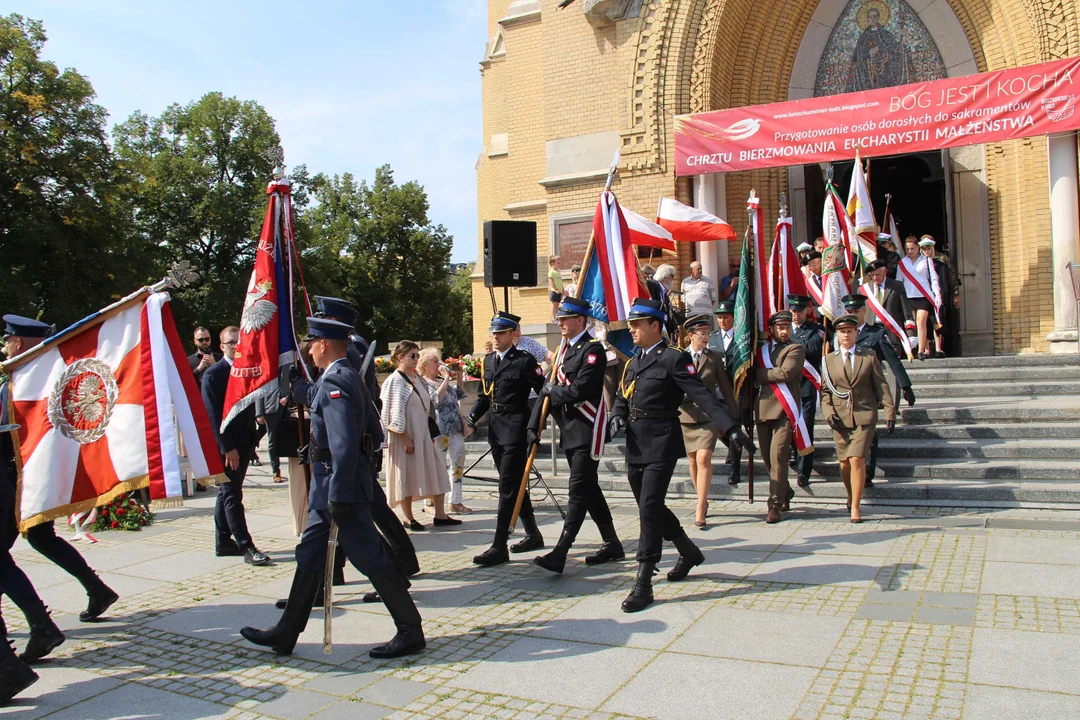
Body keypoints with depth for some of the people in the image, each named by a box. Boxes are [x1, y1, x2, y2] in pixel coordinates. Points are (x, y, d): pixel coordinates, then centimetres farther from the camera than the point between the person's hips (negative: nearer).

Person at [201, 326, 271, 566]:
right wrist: (227, 447, -17)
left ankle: (223, 542, 24)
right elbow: (213, 415, -14)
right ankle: (246, 547, -1)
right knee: (232, 495, -3)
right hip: (226, 445, -7)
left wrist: (253, 438, 9)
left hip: (244, 442, 7)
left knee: (228, 493, 15)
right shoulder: (213, 375, -9)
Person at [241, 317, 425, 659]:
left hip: (341, 486, -11)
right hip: (331, 487, 11)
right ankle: (285, 634, 27)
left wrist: (338, 496, -24)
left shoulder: (334, 382, -18)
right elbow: (373, 431, 17)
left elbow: (345, 445, -26)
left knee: (370, 558, -3)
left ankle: (410, 632, 8)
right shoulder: (350, 378, 12)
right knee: (310, 555, 16)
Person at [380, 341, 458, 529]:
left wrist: (431, 435, 14)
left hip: (423, 436, 8)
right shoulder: (395, 381, -12)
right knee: (406, 477, 2)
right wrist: (406, 439, -18)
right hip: (406, 438, -8)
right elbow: (395, 413, -16)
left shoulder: (418, 379, 11)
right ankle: (408, 518, 15)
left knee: (437, 473, 6)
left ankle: (440, 515, 14)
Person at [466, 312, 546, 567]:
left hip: (516, 428, -8)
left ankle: (499, 547, -5)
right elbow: (484, 396, 15)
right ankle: (533, 535, 29)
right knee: (514, 484, 15)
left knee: (508, 487, -8)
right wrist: (471, 418, 3)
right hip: (496, 428, 8)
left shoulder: (525, 361, -8)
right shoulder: (487, 361, 12)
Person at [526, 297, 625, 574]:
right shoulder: (564, 350, 15)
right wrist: (533, 426, 6)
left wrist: (552, 391, -5)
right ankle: (612, 545, 27)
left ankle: (559, 554, -12)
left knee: (579, 491, -9)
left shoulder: (592, 349, -12)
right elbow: (549, 389, 12)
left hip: (587, 430, -9)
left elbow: (579, 391, -22)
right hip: (569, 430, 9)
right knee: (589, 489, 15)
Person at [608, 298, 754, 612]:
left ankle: (643, 584, -6)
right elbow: (622, 400, 19)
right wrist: (617, 419, -4)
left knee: (650, 507, -11)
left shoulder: (673, 359, -7)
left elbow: (702, 396, -15)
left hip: (661, 444, -8)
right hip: (635, 446, 8)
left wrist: (731, 428, -24)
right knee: (650, 507, 15)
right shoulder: (632, 363, 16)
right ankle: (689, 553, 38)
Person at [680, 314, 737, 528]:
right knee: (693, 462, 12)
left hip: (709, 415, -1)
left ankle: (700, 511, -11)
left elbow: (725, 388, 7)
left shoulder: (715, 357, 4)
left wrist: (732, 416, 7)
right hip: (686, 415, 1)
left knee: (703, 459, -15)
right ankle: (703, 501, 31)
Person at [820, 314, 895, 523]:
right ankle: (850, 496, 35)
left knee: (857, 460, -14)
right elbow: (824, 391, 9)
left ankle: (855, 506, -5)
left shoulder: (869, 357, 6)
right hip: (840, 418, 2)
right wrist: (829, 412, -6)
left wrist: (890, 412, -3)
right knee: (844, 462, 8)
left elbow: (882, 386, 4)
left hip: (864, 416, -2)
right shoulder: (828, 360, 8)